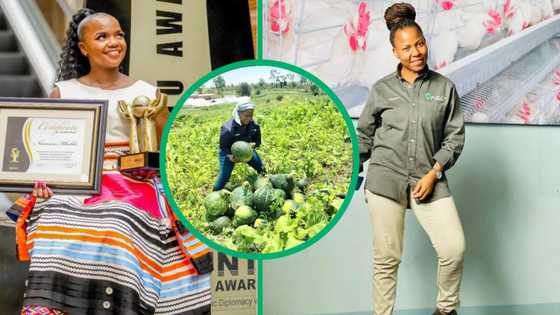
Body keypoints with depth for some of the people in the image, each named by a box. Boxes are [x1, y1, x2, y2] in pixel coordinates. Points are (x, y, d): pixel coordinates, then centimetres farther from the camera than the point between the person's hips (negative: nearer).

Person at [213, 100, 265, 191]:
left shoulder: (254, 125, -20)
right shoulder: (228, 128, -35)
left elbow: (258, 141, -7)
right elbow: (223, 146, -23)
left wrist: (253, 144, -31)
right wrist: (230, 156, -40)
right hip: (229, 153, -5)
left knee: (261, 169, 14)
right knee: (224, 176, -12)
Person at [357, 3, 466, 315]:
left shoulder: (445, 87, 5)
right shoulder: (381, 89, 5)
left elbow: (455, 137, 5)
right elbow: (364, 136, 13)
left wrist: (434, 173, -6)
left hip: (429, 180, 1)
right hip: (385, 179, 0)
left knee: (454, 248, -9)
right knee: (387, 257, 3)